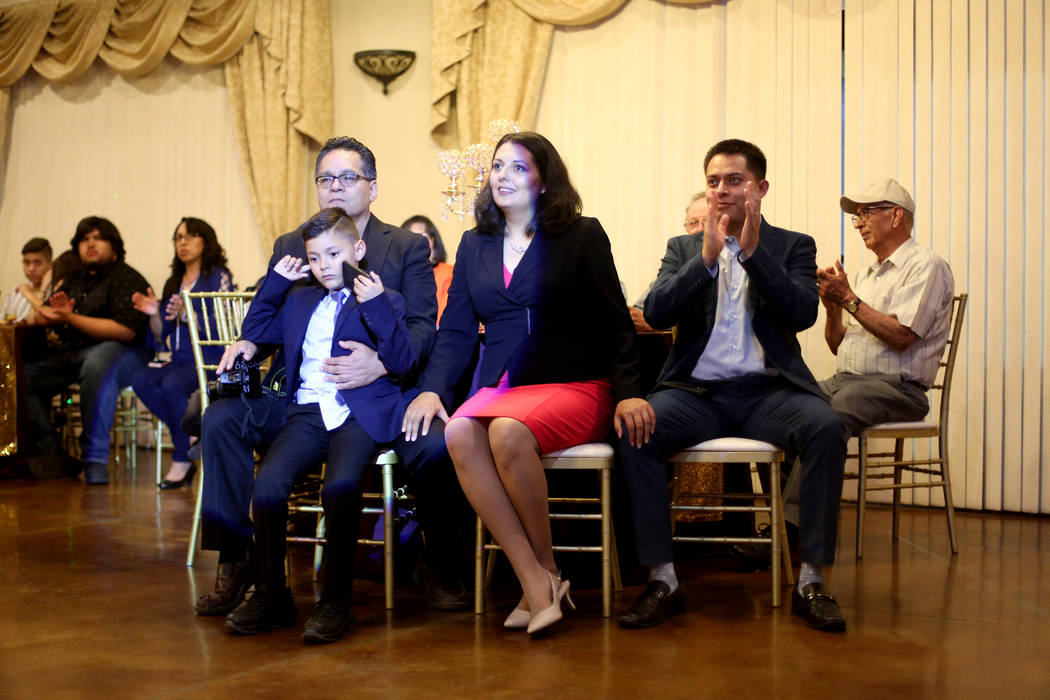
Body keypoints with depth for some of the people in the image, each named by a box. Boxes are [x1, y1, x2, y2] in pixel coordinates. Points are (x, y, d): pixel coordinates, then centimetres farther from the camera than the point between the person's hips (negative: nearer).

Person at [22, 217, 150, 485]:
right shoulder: (74, 280, 19)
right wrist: (53, 313, -8)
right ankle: (49, 454, -1)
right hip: (71, 355, 8)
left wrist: (70, 318, -20)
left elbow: (126, 330, -20)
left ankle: (95, 459, -36)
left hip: (117, 351, -8)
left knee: (97, 365, -40)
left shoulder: (126, 279, -6)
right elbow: (42, 315, 19)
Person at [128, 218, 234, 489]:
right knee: (140, 380, -22)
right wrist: (154, 314, -2)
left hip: (210, 361, -6)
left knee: (172, 383, -33)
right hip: (180, 362, 6)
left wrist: (186, 314, -26)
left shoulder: (218, 277, 1)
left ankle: (182, 459, -18)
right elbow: (161, 337, 17)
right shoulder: (173, 283, 20)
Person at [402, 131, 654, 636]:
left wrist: (627, 392, -14)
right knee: (459, 434, -30)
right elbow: (455, 332, 15)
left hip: (573, 386, -4)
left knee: (508, 432, -35)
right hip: (499, 387, 4)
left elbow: (614, 324, 1)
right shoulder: (474, 245, 19)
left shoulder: (582, 236, 6)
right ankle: (535, 582, -28)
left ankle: (547, 570, -15)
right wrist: (432, 389, -3)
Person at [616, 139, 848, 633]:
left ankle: (811, 580, -20)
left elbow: (802, 314, -5)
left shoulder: (792, 246, 13)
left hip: (767, 391, -1)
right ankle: (662, 580, -22)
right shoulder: (684, 249, 17)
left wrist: (753, 250, -12)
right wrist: (707, 256, -11)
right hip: (697, 392, 1)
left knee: (825, 426, -31)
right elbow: (655, 313, -1)